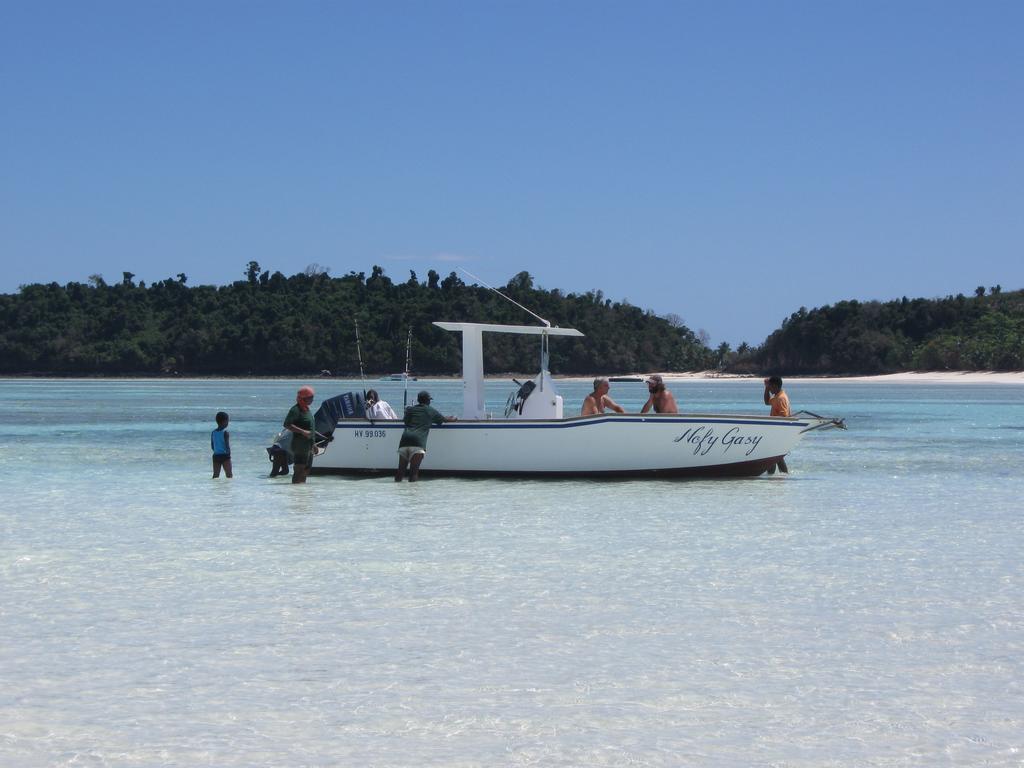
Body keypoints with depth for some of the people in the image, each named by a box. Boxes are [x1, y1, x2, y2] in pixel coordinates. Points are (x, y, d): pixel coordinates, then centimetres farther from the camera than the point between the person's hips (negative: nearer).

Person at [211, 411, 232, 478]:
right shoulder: (225, 432, -13)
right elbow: (227, 445, -16)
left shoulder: (213, 433, 5)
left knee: (216, 475, 11)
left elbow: (212, 446, 10)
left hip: (216, 456, 6)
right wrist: (228, 453, -2)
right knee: (229, 475, 2)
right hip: (225, 456, -5)